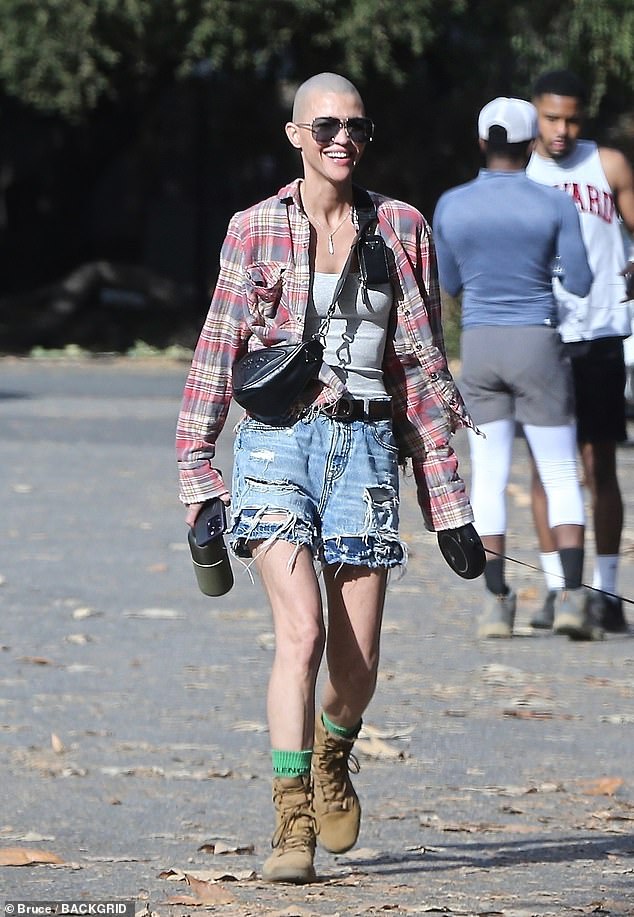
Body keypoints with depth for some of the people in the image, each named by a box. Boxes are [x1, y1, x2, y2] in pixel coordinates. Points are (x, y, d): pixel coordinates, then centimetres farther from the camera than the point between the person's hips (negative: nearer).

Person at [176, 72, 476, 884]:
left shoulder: (401, 229, 8)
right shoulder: (255, 230, 4)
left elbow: (423, 362, 11)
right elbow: (217, 353, 7)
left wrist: (443, 489, 9)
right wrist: (196, 468, 3)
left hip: (365, 444, 2)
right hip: (278, 439, -2)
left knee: (357, 662, 2)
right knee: (301, 631, -19)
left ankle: (331, 756, 36)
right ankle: (293, 825, -17)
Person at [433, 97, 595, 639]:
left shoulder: (450, 207, -2)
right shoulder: (556, 205, -9)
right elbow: (580, 285, -2)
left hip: (479, 348, 2)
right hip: (538, 348, -2)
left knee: (489, 476, 8)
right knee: (562, 474, 4)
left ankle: (496, 603, 1)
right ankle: (572, 595, -8)